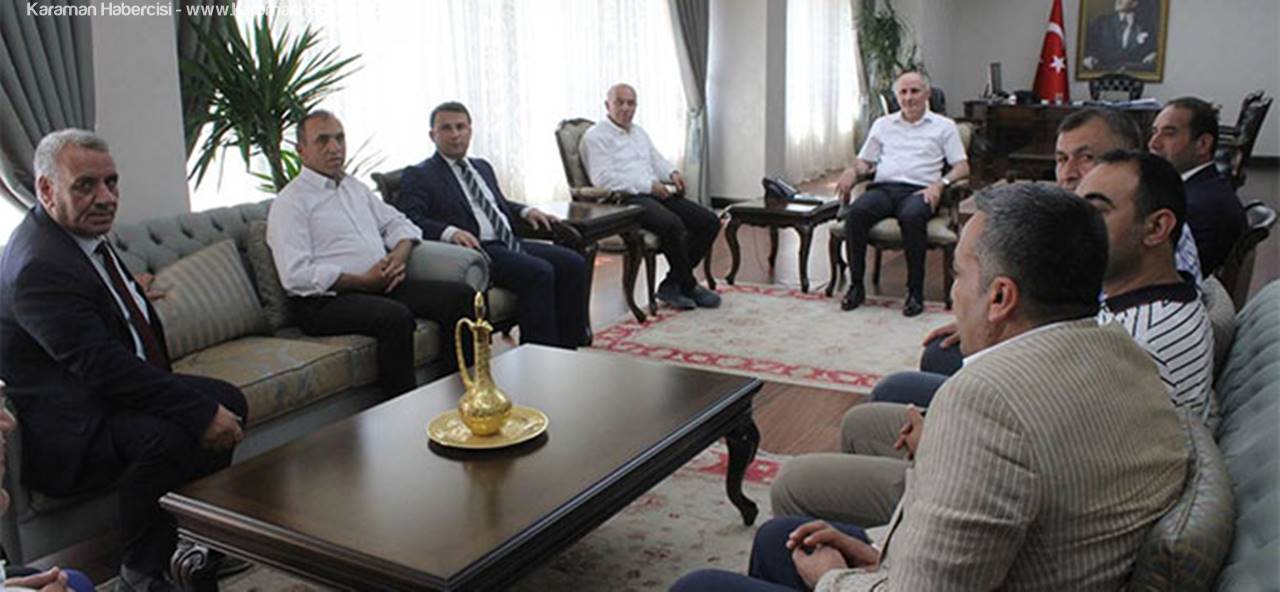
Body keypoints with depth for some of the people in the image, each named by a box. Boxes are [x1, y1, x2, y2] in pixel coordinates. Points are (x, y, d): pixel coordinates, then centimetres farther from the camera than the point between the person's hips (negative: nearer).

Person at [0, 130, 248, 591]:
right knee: (166, 436, -33)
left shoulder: (83, 235, 8)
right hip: (65, 431, -10)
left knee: (228, 402, 4)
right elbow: (102, 365, -30)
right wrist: (201, 413, -30)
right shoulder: (38, 266, -24)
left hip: (113, 394, 11)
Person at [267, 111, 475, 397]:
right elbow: (297, 276, -15)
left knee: (460, 295, -10)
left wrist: (399, 254, 2)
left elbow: (398, 223, 26)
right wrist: (364, 281, -16)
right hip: (327, 300, -7)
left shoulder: (355, 188, 21)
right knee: (397, 316, -36)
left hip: (381, 287, 8)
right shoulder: (290, 202, -3)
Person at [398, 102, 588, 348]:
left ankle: (568, 348, -8)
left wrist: (526, 211, 17)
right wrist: (449, 232, -29)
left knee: (573, 263, -10)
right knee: (538, 272, -28)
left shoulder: (482, 166, 25)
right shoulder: (418, 175, 2)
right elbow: (410, 219, -12)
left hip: (509, 243, 8)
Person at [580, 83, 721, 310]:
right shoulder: (596, 136, 0)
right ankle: (689, 287, -14)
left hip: (657, 194, 8)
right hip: (626, 199, -8)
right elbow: (603, 178, -13)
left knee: (709, 221, -8)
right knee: (672, 224, -34)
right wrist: (648, 185, -15)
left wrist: (672, 173, 5)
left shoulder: (639, 132, 27)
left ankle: (672, 285, -6)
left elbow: (657, 160, 31)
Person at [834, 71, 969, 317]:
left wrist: (940, 183, -11)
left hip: (918, 190, -2)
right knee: (855, 212, -32)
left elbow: (962, 166, 9)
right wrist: (852, 171, 0)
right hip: (883, 187, 3)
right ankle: (856, 285, -23)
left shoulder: (943, 126, 16)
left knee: (912, 217, -39)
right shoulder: (883, 124, 26)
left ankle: (915, 291, -29)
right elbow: (865, 160, 25)